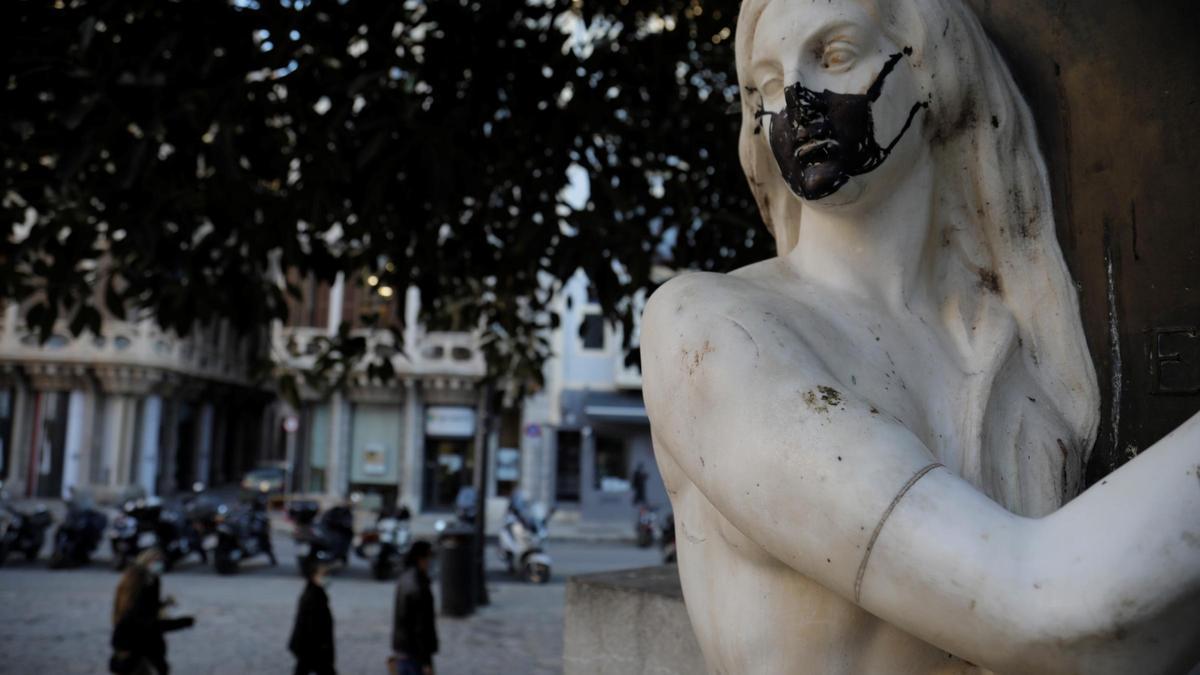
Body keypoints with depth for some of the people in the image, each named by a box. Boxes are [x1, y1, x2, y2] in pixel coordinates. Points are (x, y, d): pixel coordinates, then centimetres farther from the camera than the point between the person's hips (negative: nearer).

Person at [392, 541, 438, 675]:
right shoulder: (419, 588, -22)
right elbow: (422, 627, -22)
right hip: (416, 653, -9)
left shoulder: (404, 579, 6)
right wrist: (427, 661, -19)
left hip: (401, 649, 9)